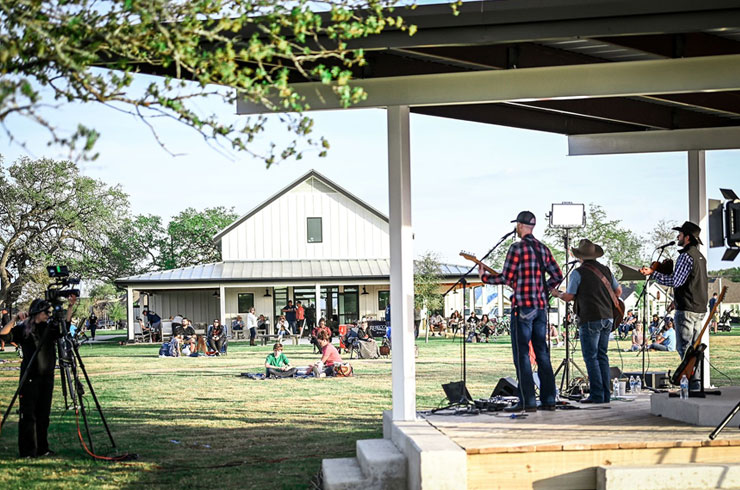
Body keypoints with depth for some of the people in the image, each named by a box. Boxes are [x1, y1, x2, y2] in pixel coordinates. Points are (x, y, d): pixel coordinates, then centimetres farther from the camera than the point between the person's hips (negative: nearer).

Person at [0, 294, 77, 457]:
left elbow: (66, 323, -1)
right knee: (28, 414, -4)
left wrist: (71, 306, -13)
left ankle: (42, 449, 15)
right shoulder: (23, 329, 1)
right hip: (29, 377, -4)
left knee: (43, 414, 8)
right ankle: (27, 450, -2)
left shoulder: (50, 329, 10)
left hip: (47, 377, 4)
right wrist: (15, 319, -19)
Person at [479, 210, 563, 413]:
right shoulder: (543, 248, 12)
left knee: (521, 354, -3)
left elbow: (506, 278, -11)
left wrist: (484, 276, 5)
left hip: (522, 307, -7)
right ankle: (548, 399, 11)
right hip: (541, 306, 7)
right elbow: (557, 275, 14)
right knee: (542, 352, 11)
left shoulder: (517, 247, -9)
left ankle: (527, 401, -6)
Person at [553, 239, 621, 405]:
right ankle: (605, 395, 11)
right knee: (602, 355, 12)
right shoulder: (605, 270, 11)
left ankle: (597, 395, -5)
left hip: (590, 319, -7)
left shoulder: (578, 273, -8)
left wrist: (557, 294, 13)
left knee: (591, 357, -2)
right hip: (607, 317, 7)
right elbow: (618, 290, 19)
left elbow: (568, 297, -6)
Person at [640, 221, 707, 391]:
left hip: (686, 309, -10)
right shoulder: (700, 257, 18)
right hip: (700, 309, 10)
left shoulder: (686, 256, -13)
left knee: (684, 347, -7)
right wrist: (668, 269, 27)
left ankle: (692, 383, -9)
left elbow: (675, 281, -20)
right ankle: (697, 382, 14)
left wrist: (653, 273, -18)